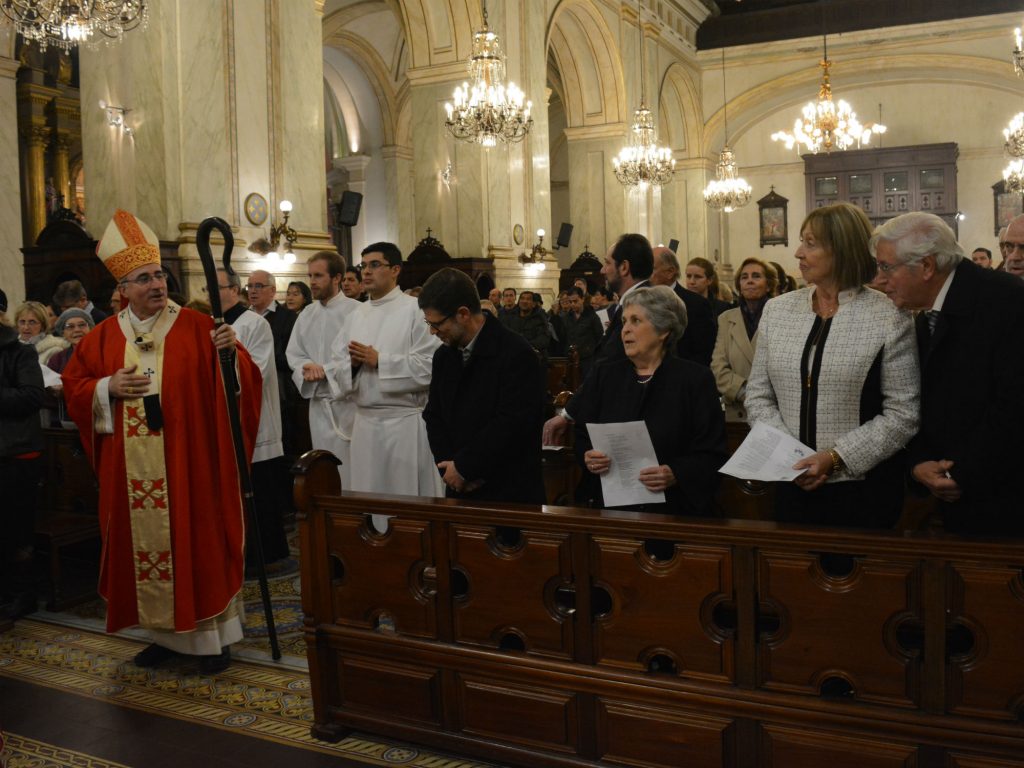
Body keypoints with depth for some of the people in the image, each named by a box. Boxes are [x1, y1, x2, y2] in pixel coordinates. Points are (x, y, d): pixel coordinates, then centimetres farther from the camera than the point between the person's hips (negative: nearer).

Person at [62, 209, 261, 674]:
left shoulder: (195, 327, -2)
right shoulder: (104, 337, 8)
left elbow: (240, 380, -7)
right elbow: (74, 387, 12)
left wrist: (229, 353, -28)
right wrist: (108, 387, -7)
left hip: (187, 463, -3)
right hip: (133, 470, 4)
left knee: (194, 541, 2)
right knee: (145, 545, 11)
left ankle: (211, 636, 14)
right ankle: (166, 633, 26)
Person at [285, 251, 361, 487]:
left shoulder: (356, 311, -7)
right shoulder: (307, 314, 13)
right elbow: (293, 353, 13)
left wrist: (324, 370, -15)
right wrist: (306, 369, -8)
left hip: (347, 403, -6)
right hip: (318, 402, 6)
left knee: (349, 472, -5)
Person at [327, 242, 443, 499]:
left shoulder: (415, 309, -6)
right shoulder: (358, 314, 13)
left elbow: (430, 364, -16)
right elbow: (337, 365, 12)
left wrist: (379, 360, -14)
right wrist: (353, 363, -10)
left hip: (405, 420, -6)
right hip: (365, 421, 6)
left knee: (407, 495, 1)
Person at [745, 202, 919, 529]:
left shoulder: (890, 318, -8)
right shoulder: (776, 310, 5)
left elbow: (903, 414, -10)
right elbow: (758, 395, 6)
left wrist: (835, 458, -16)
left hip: (862, 489, -3)